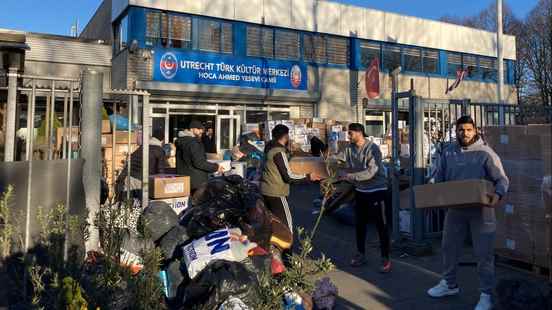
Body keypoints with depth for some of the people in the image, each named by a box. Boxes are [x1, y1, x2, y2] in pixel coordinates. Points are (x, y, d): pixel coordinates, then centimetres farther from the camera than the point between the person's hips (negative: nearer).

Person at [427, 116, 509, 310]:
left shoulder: (485, 153, -8)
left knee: (483, 253, 3)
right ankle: (450, 284, 36)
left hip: (480, 210, -4)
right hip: (455, 209, 5)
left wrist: (498, 194, -27)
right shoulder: (448, 152, 4)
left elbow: (502, 179, -8)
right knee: (449, 247, 16)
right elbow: (439, 178, 11)